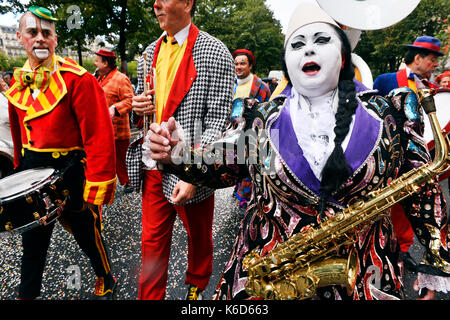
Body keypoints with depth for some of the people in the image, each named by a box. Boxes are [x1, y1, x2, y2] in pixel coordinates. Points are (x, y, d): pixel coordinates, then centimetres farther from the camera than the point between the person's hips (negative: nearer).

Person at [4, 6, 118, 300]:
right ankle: (27, 293, 42)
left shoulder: (78, 79, -15)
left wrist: (97, 187, -22)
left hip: (70, 173, -6)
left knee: (88, 236, 12)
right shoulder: (17, 83, 7)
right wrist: (20, 169, 17)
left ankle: (106, 282, 39)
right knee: (33, 241, 20)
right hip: (32, 171, 6)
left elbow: (100, 136, -20)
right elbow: (18, 132, 17)